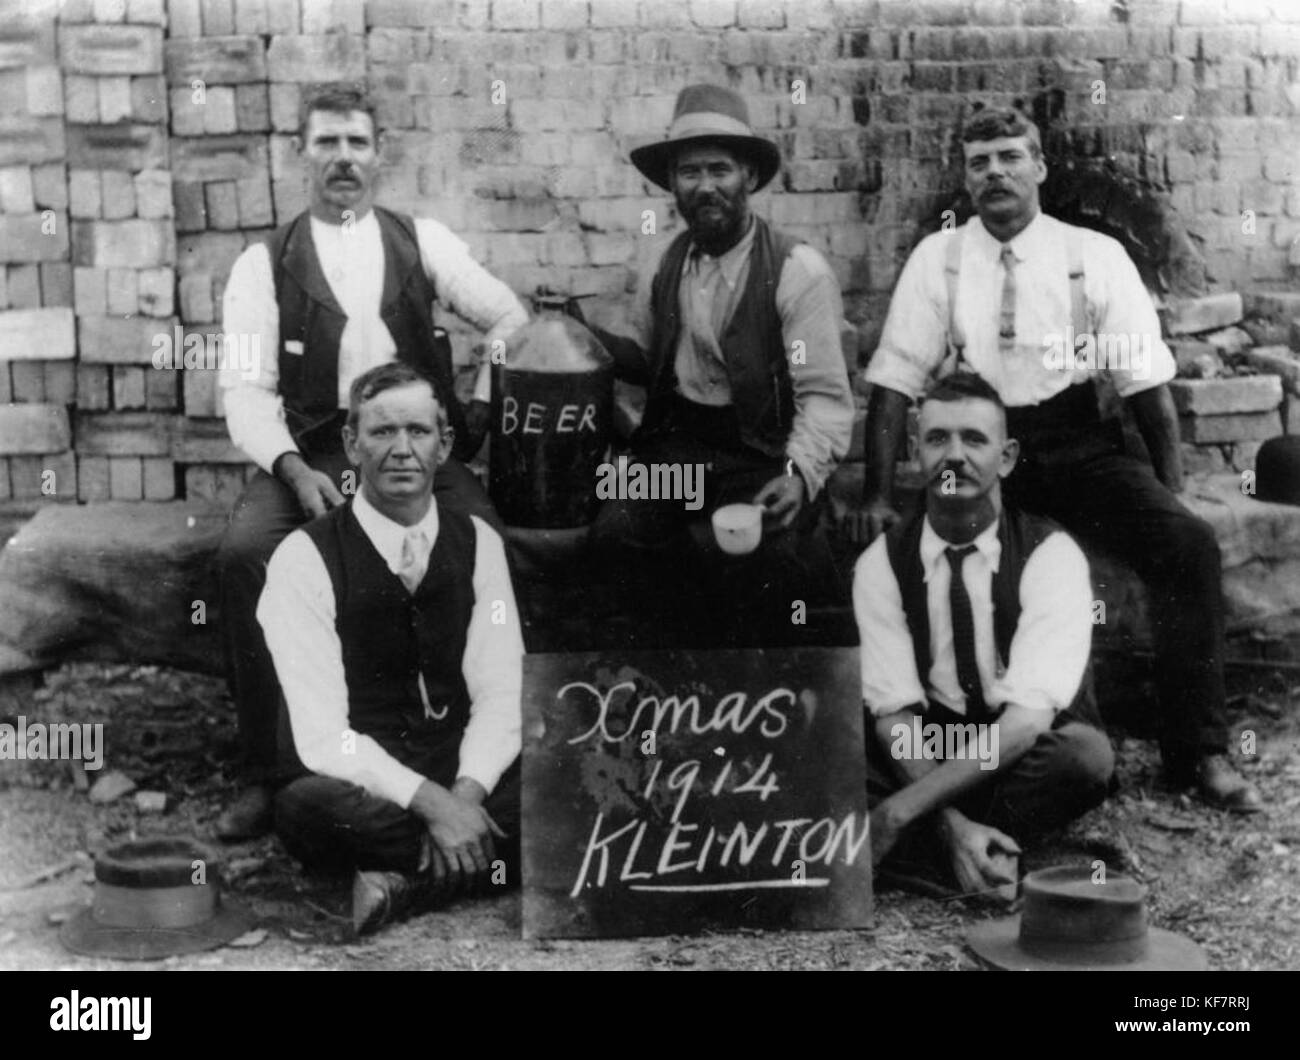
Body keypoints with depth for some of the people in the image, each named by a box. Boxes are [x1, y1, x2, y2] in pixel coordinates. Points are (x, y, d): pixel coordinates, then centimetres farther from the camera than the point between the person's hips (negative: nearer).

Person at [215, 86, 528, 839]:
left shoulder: (422, 240, 14)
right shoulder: (265, 264, 9)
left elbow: (510, 317, 16)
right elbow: (247, 389, 1)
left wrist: (480, 408, 1)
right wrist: (292, 468, -16)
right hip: (310, 458, 0)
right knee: (244, 552, -30)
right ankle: (268, 771, -16)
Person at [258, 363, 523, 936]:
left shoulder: (477, 542, 4)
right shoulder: (304, 558, -9)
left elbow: (499, 696, -2)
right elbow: (322, 733, -16)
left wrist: (467, 792, -21)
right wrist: (430, 801, -27)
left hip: (466, 772, 4)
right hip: (364, 781, -3)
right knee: (304, 807, -37)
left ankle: (404, 876, -20)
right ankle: (477, 860, -17)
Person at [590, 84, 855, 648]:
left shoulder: (798, 270, -10)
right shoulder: (663, 267, 7)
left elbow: (824, 395, -13)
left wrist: (800, 474, -30)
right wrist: (589, 338, 1)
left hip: (763, 454, -5)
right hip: (676, 444, 5)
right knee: (617, 530, -22)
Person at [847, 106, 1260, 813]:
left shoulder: (1096, 257, 3)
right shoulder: (936, 260, 4)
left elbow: (1148, 383, 1)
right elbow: (895, 381, -1)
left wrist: (1171, 495, -7)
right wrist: (877, 496, -10)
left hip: (1082, 451, 0)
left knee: (1188, 545, -22)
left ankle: (1197, 752, -7)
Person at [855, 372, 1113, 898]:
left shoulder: (1050, 555, -16)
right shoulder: (881, 563, -7)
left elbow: (1027, 719, -26)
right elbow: (895, 715, -14)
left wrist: (899, 810, -32)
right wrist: (951, 824, -31)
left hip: (1027, 756, -1)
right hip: (923, 756, 2)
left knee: (1086, 753, -35)